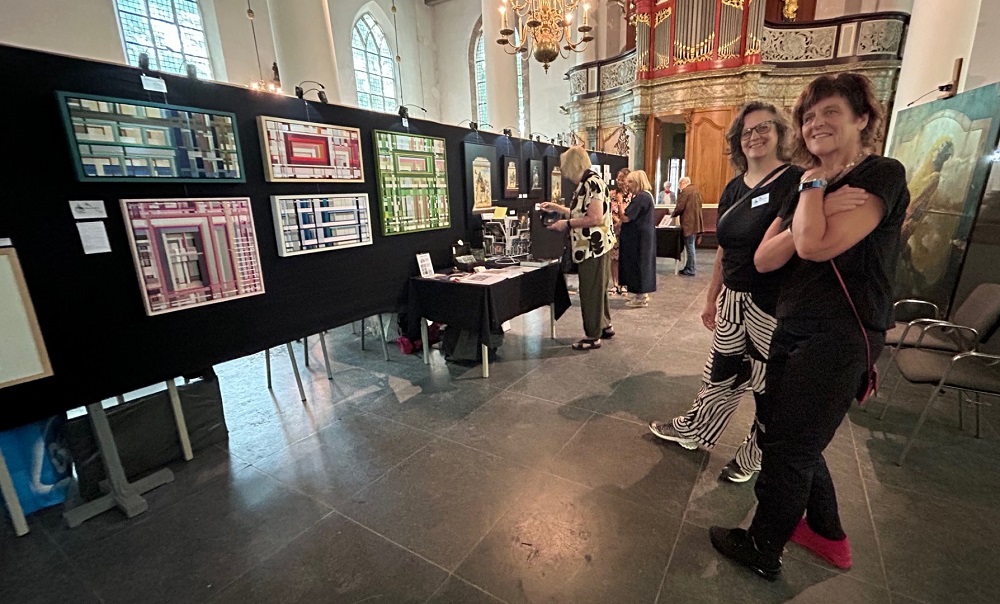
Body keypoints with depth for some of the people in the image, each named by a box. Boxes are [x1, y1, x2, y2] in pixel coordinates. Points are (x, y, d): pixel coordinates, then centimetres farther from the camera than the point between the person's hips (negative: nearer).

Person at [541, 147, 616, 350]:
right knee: (596, 288, 19)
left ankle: (593, 337, 9)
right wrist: (556, 207, 23)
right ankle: (604, 326, 33)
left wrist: (566, 224, -17)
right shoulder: (586, 183, 13)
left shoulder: (592, 182, -17)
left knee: (591, 291, -2)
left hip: (593, 247, -10)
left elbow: (595, 218, -24)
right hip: (593, 246, 10)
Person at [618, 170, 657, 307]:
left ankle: (641, 297, 3)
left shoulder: (641, 197, -18)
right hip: (642, 236, 10)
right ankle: (643, 294, 22)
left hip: (638, 237, -10)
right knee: (641, 264, 14)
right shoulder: (646, 195, 16)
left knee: (638, 264, -4)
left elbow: (625, 218, -21)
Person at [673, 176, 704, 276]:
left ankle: (690, 270, 0)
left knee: (690, 247, -4)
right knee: (691, 246, 15)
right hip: (696, 223, 9)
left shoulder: (685, 191, -12)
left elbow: (680, 207, -16)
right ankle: (688, 267, 21)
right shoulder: (696, 190, 17)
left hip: (689, 224, -9)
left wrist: (672, 214, 3)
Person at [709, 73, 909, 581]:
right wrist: (818, 211, -10)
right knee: (780, 431, 18)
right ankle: (826, 533, 40)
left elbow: (817, 246, -26)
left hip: (840, 337, -8)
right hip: (792, 329, 8)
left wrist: (813, 185, -11)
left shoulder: (883, 176, -10)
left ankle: (763, 550, 26)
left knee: (788, 446, 3)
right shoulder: (810, 187, 14)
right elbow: (763, 259, 3)